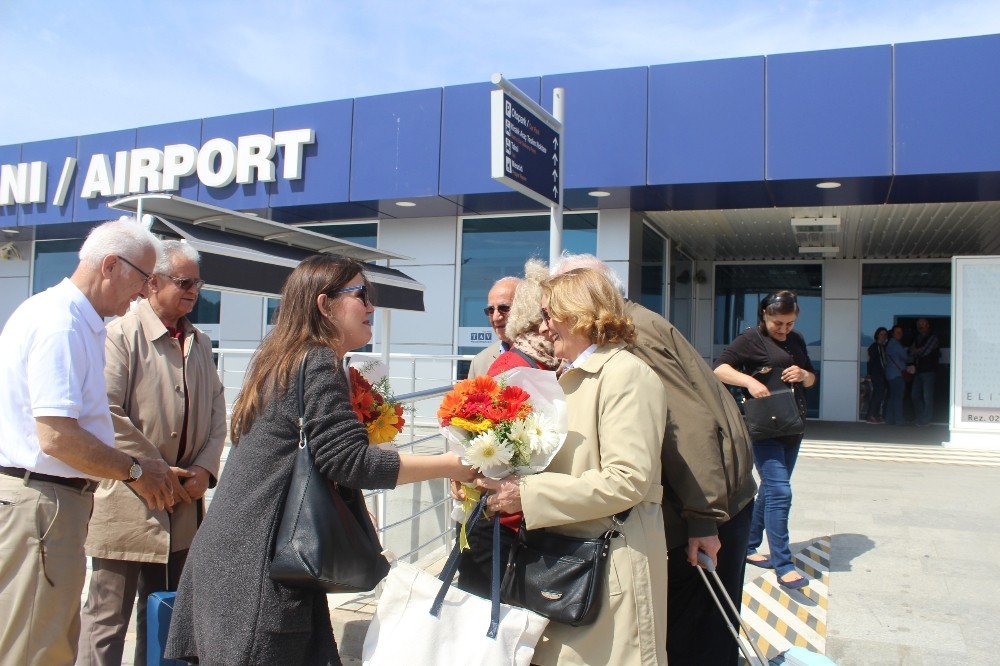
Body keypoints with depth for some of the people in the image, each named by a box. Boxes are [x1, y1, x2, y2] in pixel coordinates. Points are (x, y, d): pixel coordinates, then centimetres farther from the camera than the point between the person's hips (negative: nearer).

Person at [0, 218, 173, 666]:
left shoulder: (74, 321, 13)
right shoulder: (59, 325, -18)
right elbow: (58, 438, -24)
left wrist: (132, 466, 15)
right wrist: (134, 471, -11)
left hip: (57, 499, 10)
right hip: (38, 505, -10)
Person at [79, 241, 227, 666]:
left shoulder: (200, 343, 13)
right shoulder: (120, 335, -8)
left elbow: (216, 412, 12)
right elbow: (107, 416, -16)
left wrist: (203, 468, -3)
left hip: (182, 503, 7)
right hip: (127, 503, -6)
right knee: (108, 617, 3)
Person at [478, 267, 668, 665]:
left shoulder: (626, 374, -11)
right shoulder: (572, 378, 16)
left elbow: (628, 480, -20)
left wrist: (528, 494, -21)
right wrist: (504, 482, 0)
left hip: (611, 566, -8)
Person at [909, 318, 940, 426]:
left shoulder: (933, 338, -4)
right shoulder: (917, 338, 19)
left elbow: (924, 351, -14)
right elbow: (911, 353, 10)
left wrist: (916, 351, 4)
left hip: (929, 370, -7)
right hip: (918, 371, 7)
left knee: (927, 397, -5)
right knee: (915, 395, 7)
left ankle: (926, 420, 0)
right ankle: (920, 417, 18)